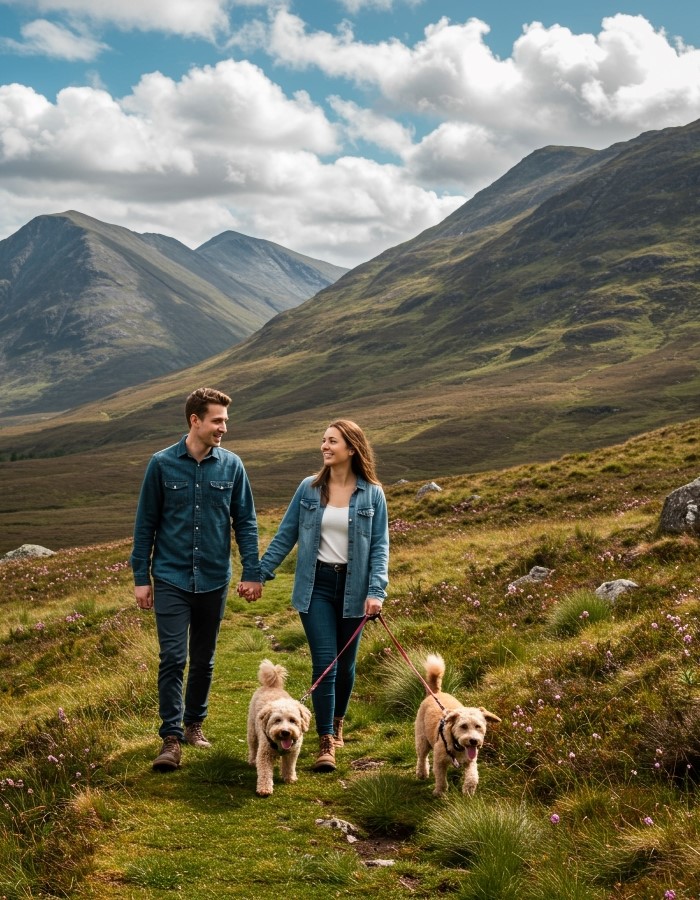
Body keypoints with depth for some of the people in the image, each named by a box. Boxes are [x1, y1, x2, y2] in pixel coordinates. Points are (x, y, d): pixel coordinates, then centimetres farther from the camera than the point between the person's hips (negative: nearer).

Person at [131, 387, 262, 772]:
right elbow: (145, 523, 0)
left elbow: (245, 521, 4)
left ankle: (194, 724, 30)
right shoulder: (162, 463, -5)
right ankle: (172, 739, -3)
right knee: (172, 659, -8)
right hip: (171, 579, -2)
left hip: (213, 580, 2)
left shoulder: (231, 465, 0)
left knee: (203, 659, 13)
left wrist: (252, 573, -2)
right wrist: (141, 577, -1)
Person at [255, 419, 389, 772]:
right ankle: (326, 743, -5)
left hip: (353, 587, 0)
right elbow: (285, 535, 5)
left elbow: (380, 546, -3)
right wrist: (259, 573, 1)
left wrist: (377, 590, -14)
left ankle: (337, 722, 37)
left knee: (345, 662, 12)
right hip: (316, 584, 0)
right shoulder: (309, 488, 1)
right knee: (324, 661, -9)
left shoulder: (372, 494, -2)